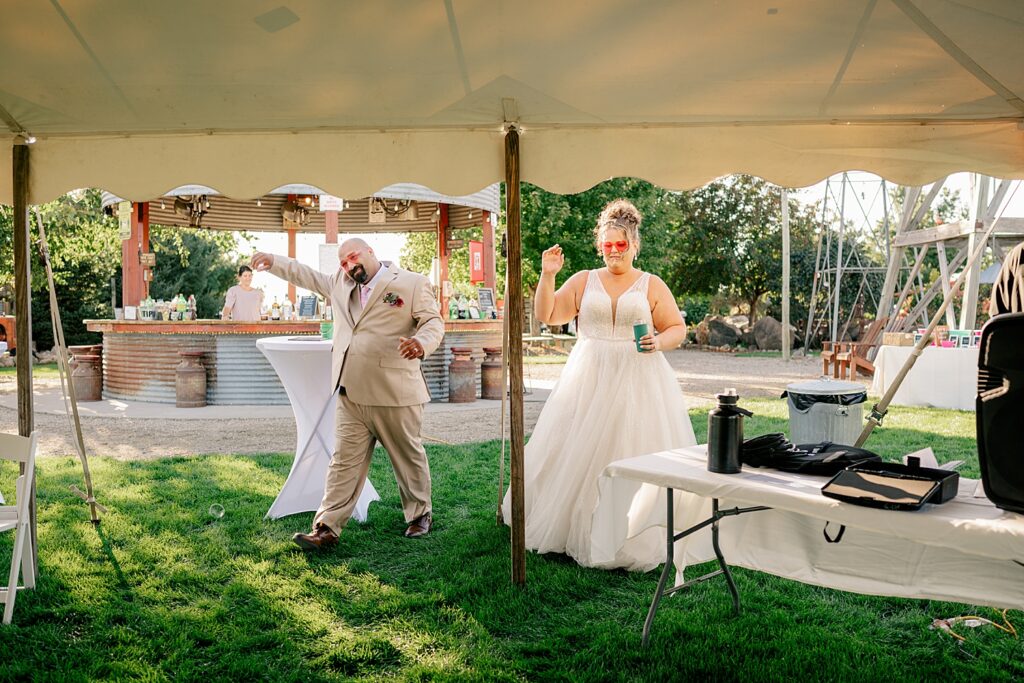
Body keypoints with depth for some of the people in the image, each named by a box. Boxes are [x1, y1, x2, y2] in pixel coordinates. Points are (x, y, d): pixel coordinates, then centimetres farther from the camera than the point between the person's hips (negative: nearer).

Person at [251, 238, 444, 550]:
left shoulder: (413, 283, -3)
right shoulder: (340, 283, 15)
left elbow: (433, 321, -7)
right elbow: (306, 275, 27)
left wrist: (422, 343, -27)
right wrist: (273, 261, 20)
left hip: (395, 394, -4)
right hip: (351, 395, 4)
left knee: (409, 456, 12)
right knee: (344, 462, 3)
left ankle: (420, 515, 31)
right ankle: (326, 529, 5)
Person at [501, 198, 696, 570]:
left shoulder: (652, 285, 6)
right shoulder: (583, 281, 9)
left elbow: (678, 328, 6)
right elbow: (547, 316, 6)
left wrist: (659, 342, -14)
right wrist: (548, 276, -5)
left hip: (639, 381, -1)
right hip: (589, 381, 2)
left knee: (637, 455, -2)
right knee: (581, 453, 4)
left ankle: (637, 538, 11)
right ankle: (576, 529, 18)